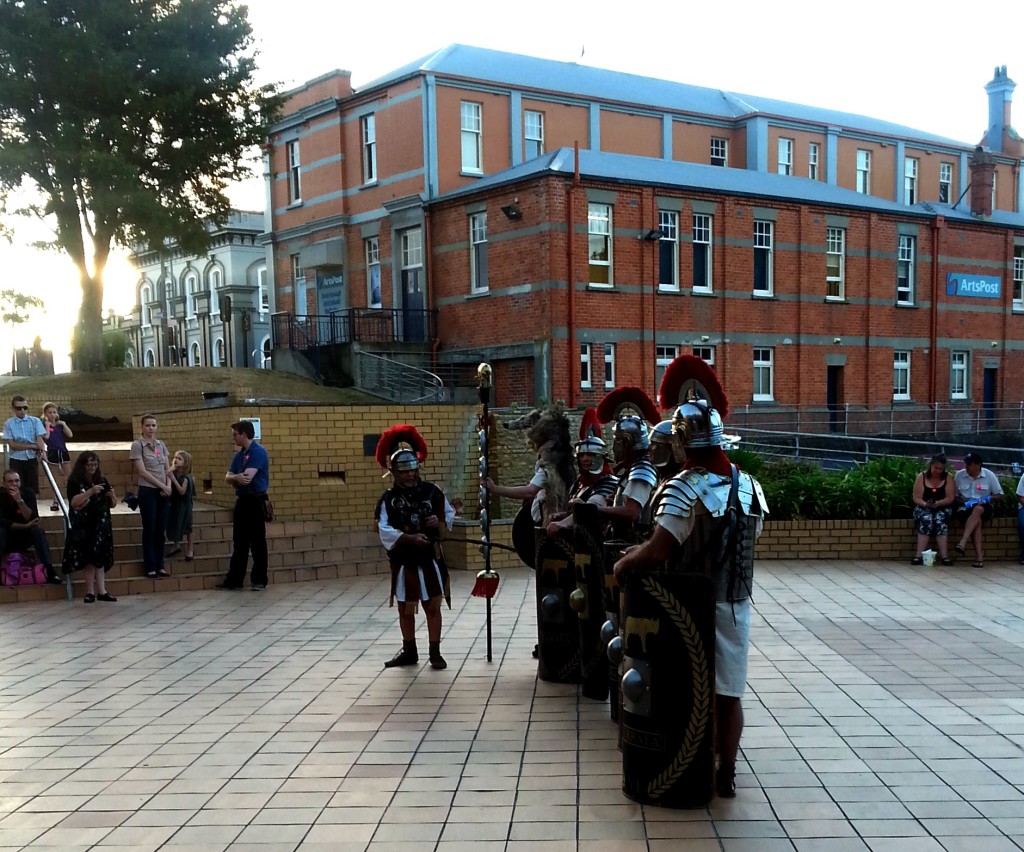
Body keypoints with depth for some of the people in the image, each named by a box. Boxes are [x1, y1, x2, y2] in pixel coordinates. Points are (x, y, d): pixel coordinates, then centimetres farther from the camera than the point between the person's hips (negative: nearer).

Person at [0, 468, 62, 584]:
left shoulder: (28, 494, -9)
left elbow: (33, 519, -21)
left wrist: (20, 500, -32)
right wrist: (25, 526, -26)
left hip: (24, 539, 1)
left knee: (38, 531, -27)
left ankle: (49, 570, -36)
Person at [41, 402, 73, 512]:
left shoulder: (60, 424, 8)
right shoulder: (44, 425, -2)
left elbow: (70, 435, -3)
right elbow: (46, 436, -19)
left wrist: (64, 424, -8)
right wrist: (47, 425, -14)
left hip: (63, 452, 3)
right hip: (52, 453, -3)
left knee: (68, 478, 3)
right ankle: (55, 502, 10)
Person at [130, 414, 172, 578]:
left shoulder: (161, 445, 11)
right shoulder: (137, 445, -5)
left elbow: (167, 469, 10)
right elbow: (142, 472, -12)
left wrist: (168, 486, -7)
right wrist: (162, 486, -13)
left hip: (164, 491, 5)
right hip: (148, 491, -5)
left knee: (160, 529, 8)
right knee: (149, 529, -1)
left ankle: (159, 565, 15)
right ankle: (150, 567, 5)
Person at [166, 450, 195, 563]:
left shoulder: (186, 477, -17)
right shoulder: (172, 473, -2)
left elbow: (182, 491, -25)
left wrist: (174, 479, -29)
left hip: (183, 505, -5)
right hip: (174, 503, 5)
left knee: (186, 526, 3)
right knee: (174, 525, 11)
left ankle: (190, 549, 15)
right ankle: (176, 545, 29)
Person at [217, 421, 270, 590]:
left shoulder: (258, 452, -12)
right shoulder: (238, 455, 15)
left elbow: (247, 477, -21)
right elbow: (228, 478, 9)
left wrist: (234, 478, -3)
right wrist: (236, 477, -14)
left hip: (255, 501, -8)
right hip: (241, 501, 8)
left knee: (257, 543, -2)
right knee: (239, 543, 11)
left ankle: (259, 580, 4)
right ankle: (234, 579, 15)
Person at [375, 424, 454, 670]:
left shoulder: (432, 491, 0)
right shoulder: (388, 499, -6)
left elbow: (450, 515, 8)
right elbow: (384, 531, -14)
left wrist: (440, 523, -13)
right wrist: (409, 538, -25)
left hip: (431, 560, 0)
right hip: (404, 563, 0)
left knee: (433, 606, 5)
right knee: (406, 609, 10)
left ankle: (435, 652, 15)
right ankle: (409, 651, 26)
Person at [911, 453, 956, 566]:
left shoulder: (948, 477, 1)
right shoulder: (921, 476, -1)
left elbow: (950, 498, -5)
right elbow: (916, 498, -4)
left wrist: (938, 503, -22)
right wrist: (926, 504, -24)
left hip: (943, 508, 0)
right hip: (924, 508, 0)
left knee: (940, 520, -32)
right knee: (926, 520, -33)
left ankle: (944, 556, -35)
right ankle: (919, 555, -35)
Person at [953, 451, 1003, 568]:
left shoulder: (989, 475, 1)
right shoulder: (959, 475, 2)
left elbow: (1000, 495, 5)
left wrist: (987, 499, -14)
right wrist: (963, 502, -13)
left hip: (984, 508, 0)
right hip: (965, 509, 0)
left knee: (978, 510, -38)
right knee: (977, 520, -34)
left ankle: (963, 543, -50)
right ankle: (979, 556, -41)